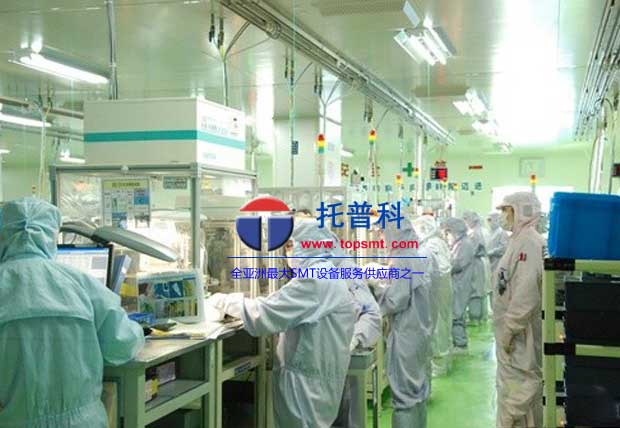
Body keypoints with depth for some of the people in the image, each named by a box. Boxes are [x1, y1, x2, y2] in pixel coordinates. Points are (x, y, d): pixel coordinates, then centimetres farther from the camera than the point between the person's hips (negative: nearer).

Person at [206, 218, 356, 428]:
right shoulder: (330, 277, 14)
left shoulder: (314, 279, -20)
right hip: (317, 379, 10)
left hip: (307, 382, -10)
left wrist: (225, 301, -10)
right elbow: (288, 313, 19)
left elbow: (263, 315, -24)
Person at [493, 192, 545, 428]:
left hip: (519, 332, -10)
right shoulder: (519, 240, 12)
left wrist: (510, 329, -21)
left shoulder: (529, 242, -19)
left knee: (519, 385, -1)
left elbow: (526, 292, -26)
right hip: (510, 328, 10)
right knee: (512, 384, 18)